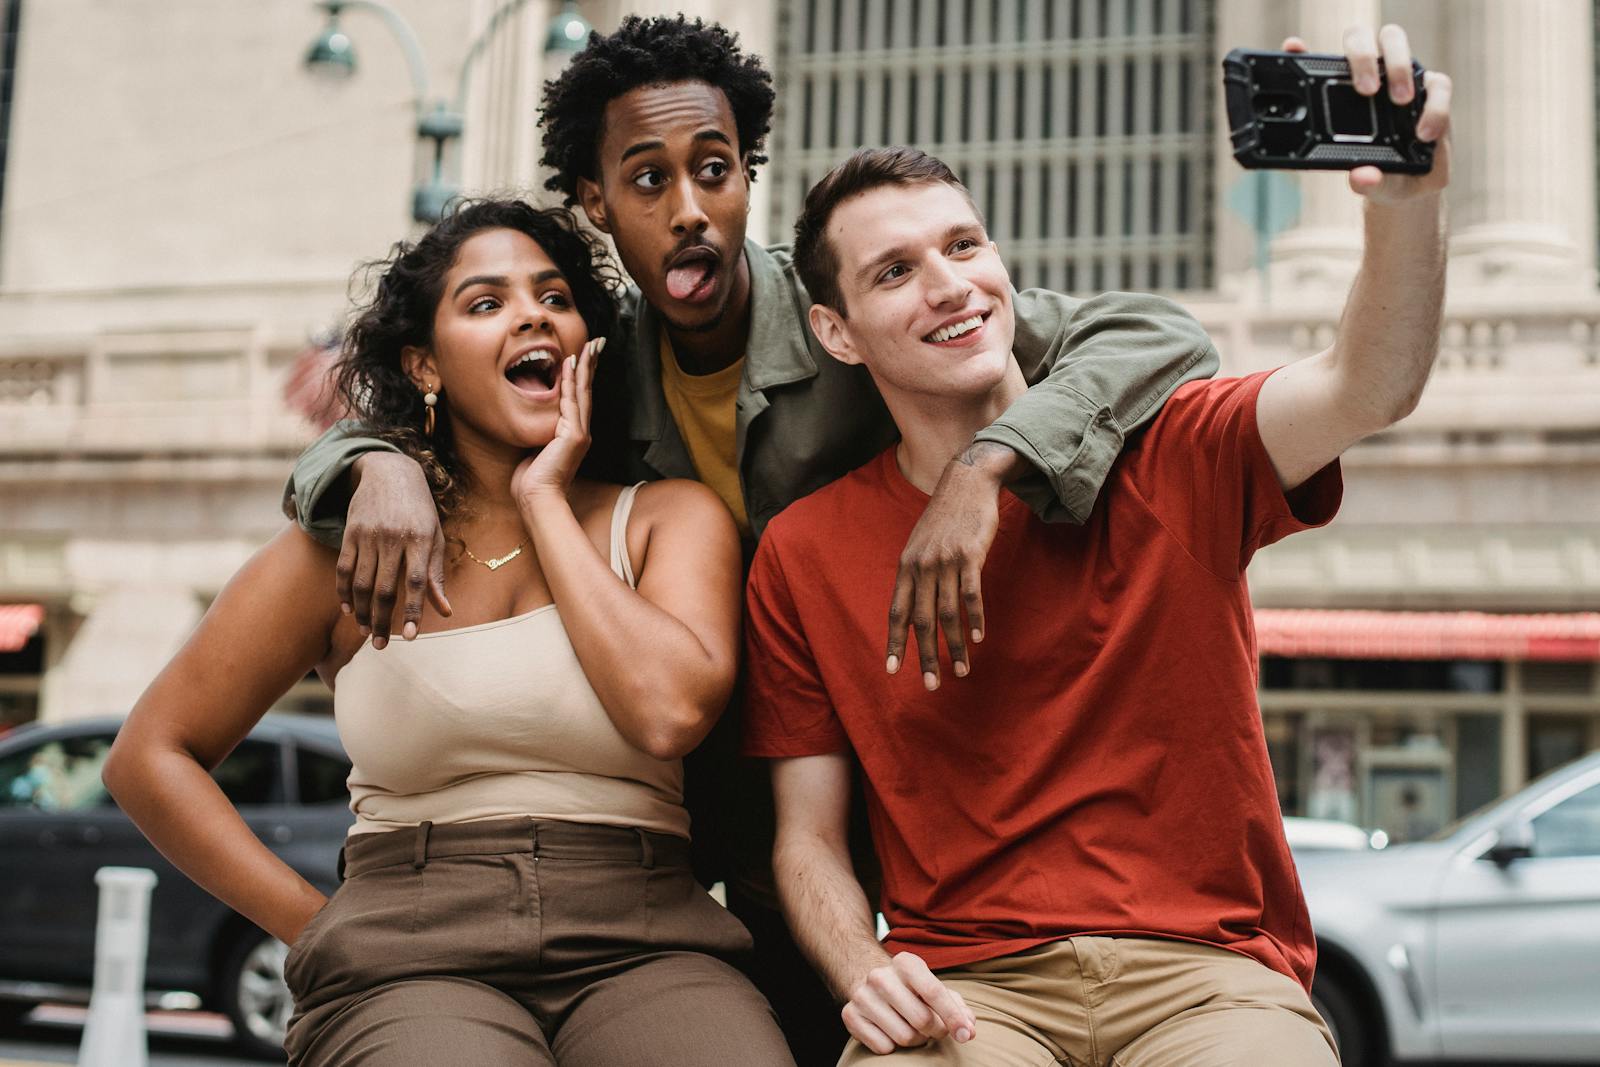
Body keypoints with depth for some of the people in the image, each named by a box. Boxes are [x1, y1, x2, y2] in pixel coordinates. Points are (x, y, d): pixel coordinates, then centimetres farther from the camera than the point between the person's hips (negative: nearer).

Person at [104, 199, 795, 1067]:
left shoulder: (671, 518, 10)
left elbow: (670, 709, -12)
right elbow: (150, 757, 13)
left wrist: (545, 500, -1)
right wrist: (321, 929, 3)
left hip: (639, 952, 1)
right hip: (409, 960, -1)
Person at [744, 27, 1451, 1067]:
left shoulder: (1169, 454, 4)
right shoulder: (802, 557, 7)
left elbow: (1367, 392, -14)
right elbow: (809, 837, 9)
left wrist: (1405, 201, -33)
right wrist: (868, 976, -10)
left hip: (1206, 972, 1)